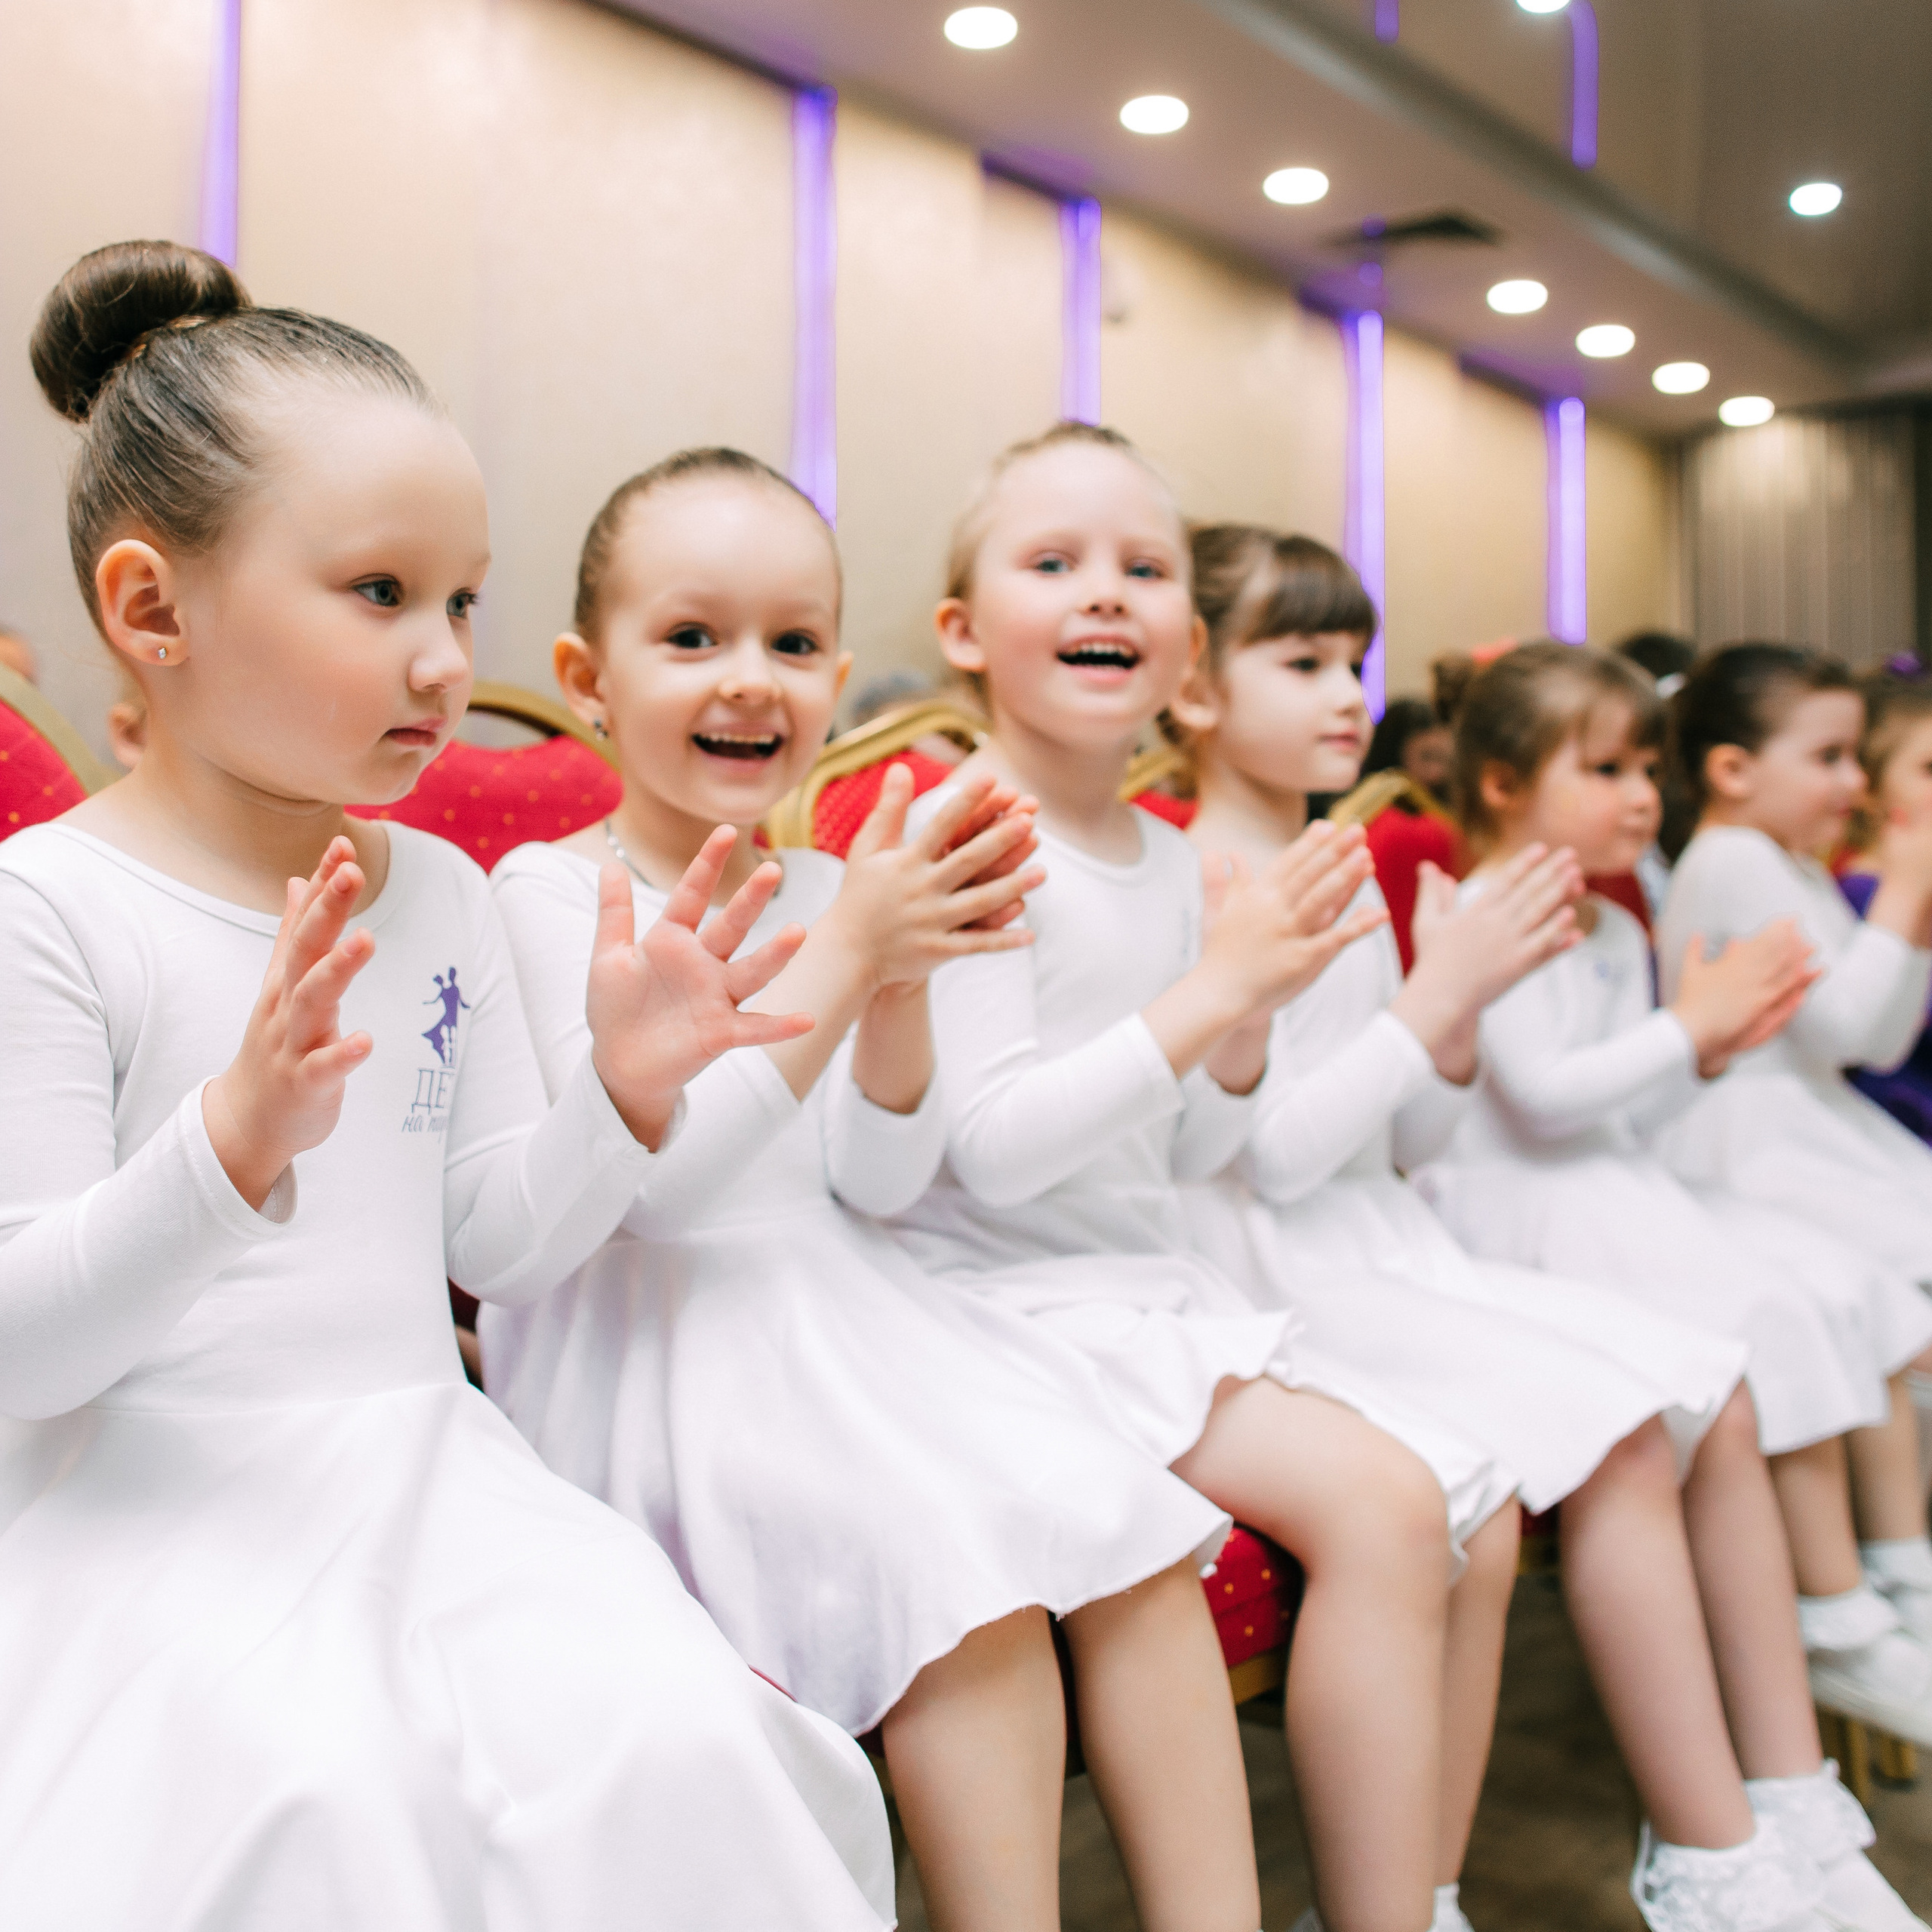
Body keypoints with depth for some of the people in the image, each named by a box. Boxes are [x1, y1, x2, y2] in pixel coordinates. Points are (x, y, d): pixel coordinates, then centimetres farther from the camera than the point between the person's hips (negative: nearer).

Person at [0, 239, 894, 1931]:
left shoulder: (443, 896, 8)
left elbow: (497, 1251, 9)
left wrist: (626, 1092, -8)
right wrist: (233, 1145, -29)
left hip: (424, 1468, 4)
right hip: (159, 1500, -4)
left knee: (671, 1732, -20)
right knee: (309, 1794, -31)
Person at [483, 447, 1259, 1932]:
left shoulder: (828, 888, 9)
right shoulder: (549, 889, -7)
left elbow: (876, 1187, 5)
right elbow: (646, 1179, -19)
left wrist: (904, 983, -12)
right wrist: (844, 956, -22)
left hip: (847, 1316, 6)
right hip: (660, 1352, -6)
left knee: (1139, 1535, -7)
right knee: (974, 1576, -24)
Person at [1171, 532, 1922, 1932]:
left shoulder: (1353, 884, 16)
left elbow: (1404, 1146, 16)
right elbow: (1272, 1155, -19)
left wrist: (1463, 1019, -2)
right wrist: (1439, 994, -17)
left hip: (1395, 1245, 9)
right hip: (1285, 1278, -9)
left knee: (1719, 1396, 0)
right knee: (1620, 1431, -21)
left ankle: (1794, 1812, 7)